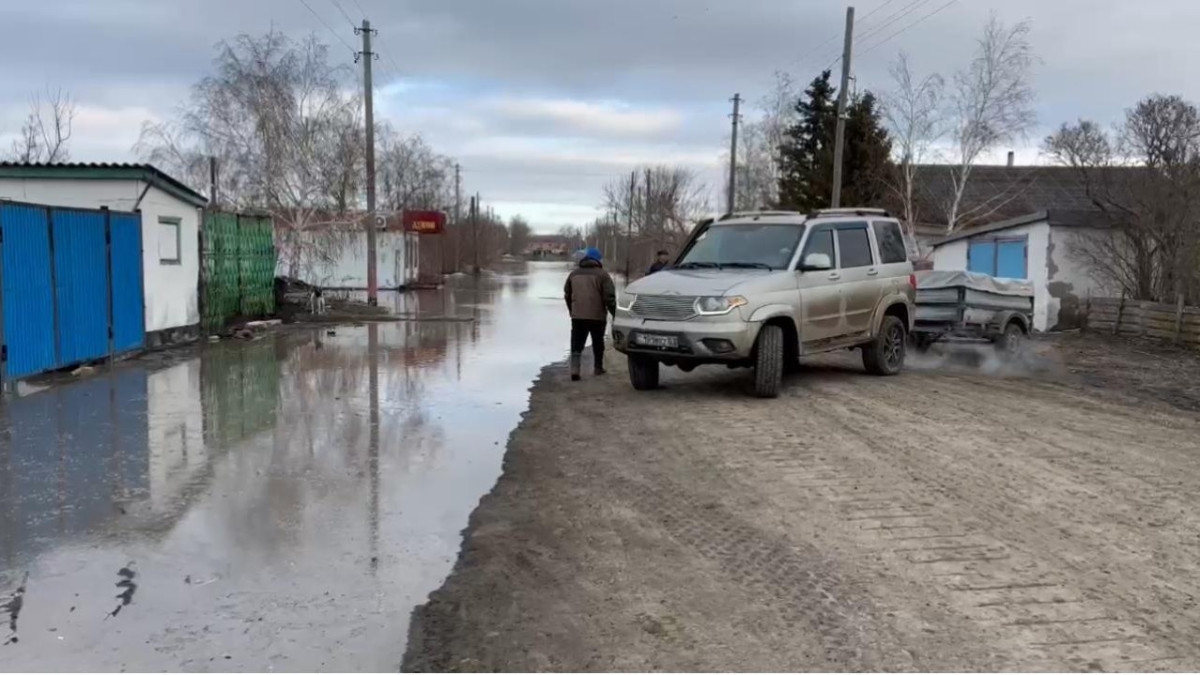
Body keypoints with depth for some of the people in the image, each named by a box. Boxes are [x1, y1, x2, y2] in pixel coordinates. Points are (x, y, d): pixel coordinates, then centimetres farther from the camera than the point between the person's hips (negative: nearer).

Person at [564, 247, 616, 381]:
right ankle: (598, 368, 24)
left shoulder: (574, 273, 9)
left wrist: (572, 310, 29)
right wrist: (614, 313, 0)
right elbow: (609, 297, -10)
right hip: (597, 316, -2)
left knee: (577, 344, 1)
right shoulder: (602, 274, -6)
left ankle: (575, 369, -16)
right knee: (598, 343, 16)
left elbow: (567, 294, 17)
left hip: (577, 316, 2)